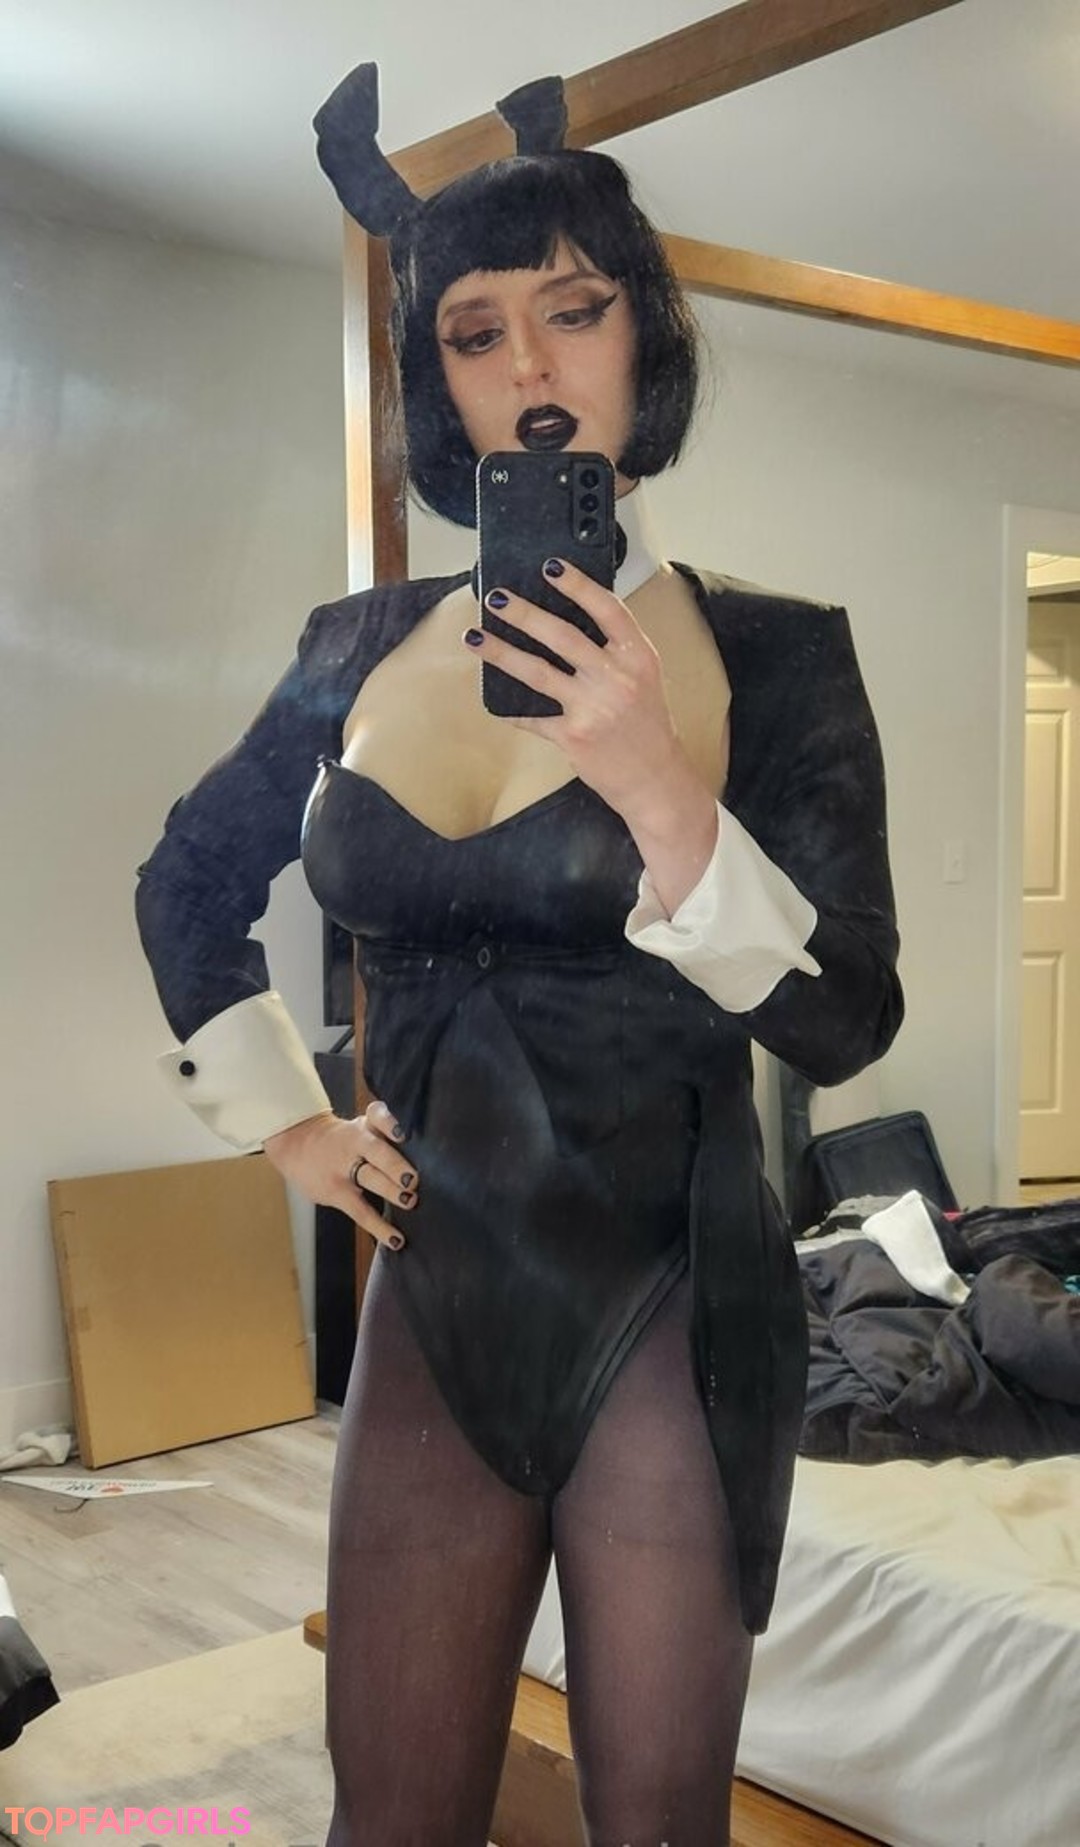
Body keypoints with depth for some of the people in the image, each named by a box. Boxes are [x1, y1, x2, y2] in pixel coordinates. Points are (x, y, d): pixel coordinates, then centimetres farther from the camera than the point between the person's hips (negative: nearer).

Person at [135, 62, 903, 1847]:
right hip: (440, 1287, 3)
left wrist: (659, 792, -25)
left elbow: (843, 1026, -14)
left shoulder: (773, 652, -8)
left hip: (670, 1303, -2)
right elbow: (186, 886, 17)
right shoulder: (363, 650, 1)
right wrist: (281, 1118, 9)